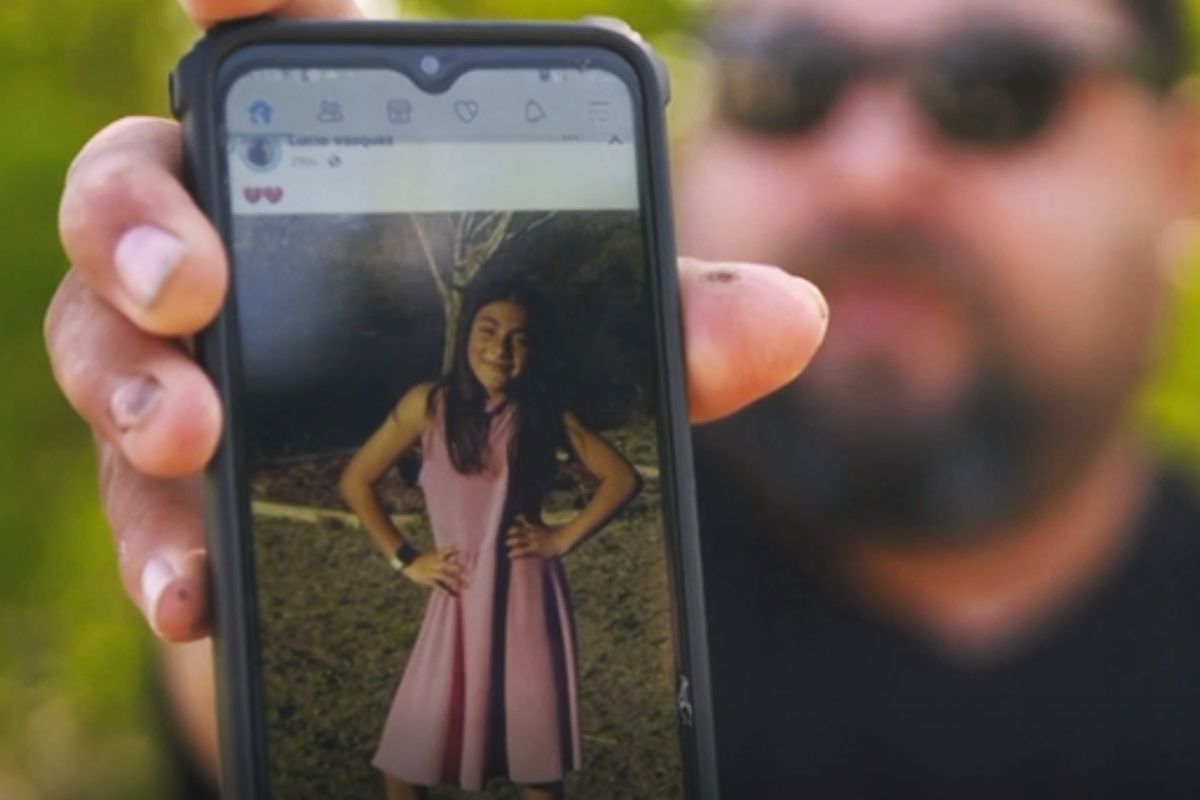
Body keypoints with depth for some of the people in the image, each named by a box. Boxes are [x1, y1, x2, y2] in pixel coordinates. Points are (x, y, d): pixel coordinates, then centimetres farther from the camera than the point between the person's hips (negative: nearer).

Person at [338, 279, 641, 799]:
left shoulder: (542, 413, 3)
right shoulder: (428, 405, 1)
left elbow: (622, 479, 5)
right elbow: (355, 481, 7)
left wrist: (563, 538, -2)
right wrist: (404, 559, 1)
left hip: (526, 599, 0)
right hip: (457, 603, 0)